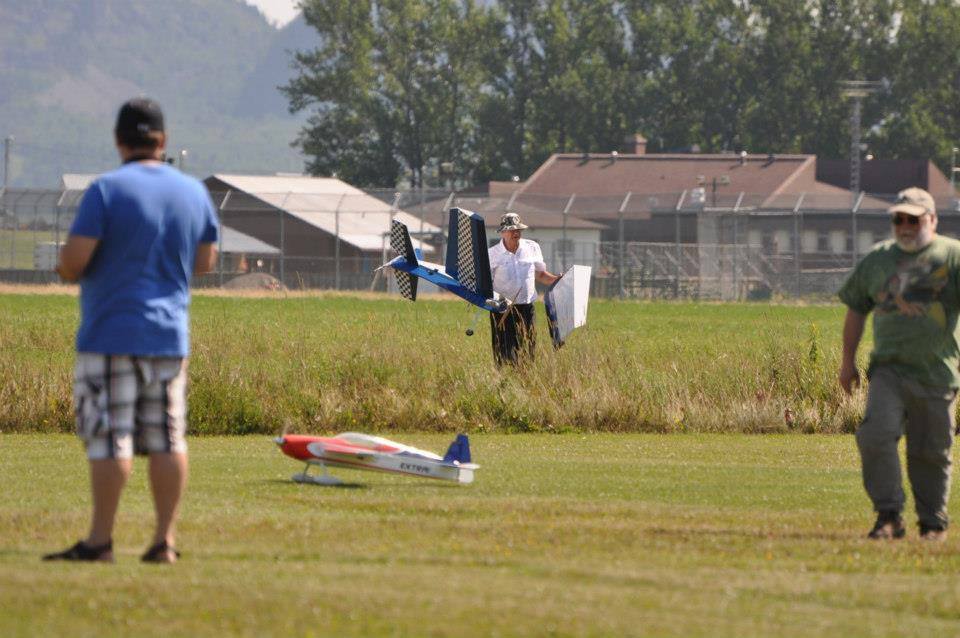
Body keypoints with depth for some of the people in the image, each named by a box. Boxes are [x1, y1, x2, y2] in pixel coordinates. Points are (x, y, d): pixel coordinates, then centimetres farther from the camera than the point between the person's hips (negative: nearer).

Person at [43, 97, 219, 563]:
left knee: (109, 439, -4)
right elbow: (205, 262, 17)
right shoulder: (194, 193, 7)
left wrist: (66, 266, 7)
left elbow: (72, 262, -15)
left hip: (111, 335, -5)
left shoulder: (107, 190, -11)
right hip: (170, 334, 5)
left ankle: (100, 541, -4)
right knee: (167, 439, 7)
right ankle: (164, 540, 7)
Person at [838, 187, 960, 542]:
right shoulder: (877, 259, 14)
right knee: (876, 436, -16)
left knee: (931, 452, 3)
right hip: (888, 369, 3)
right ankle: (888, 516, -10)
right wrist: (848, 360, 19)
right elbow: (856, 309, 22)